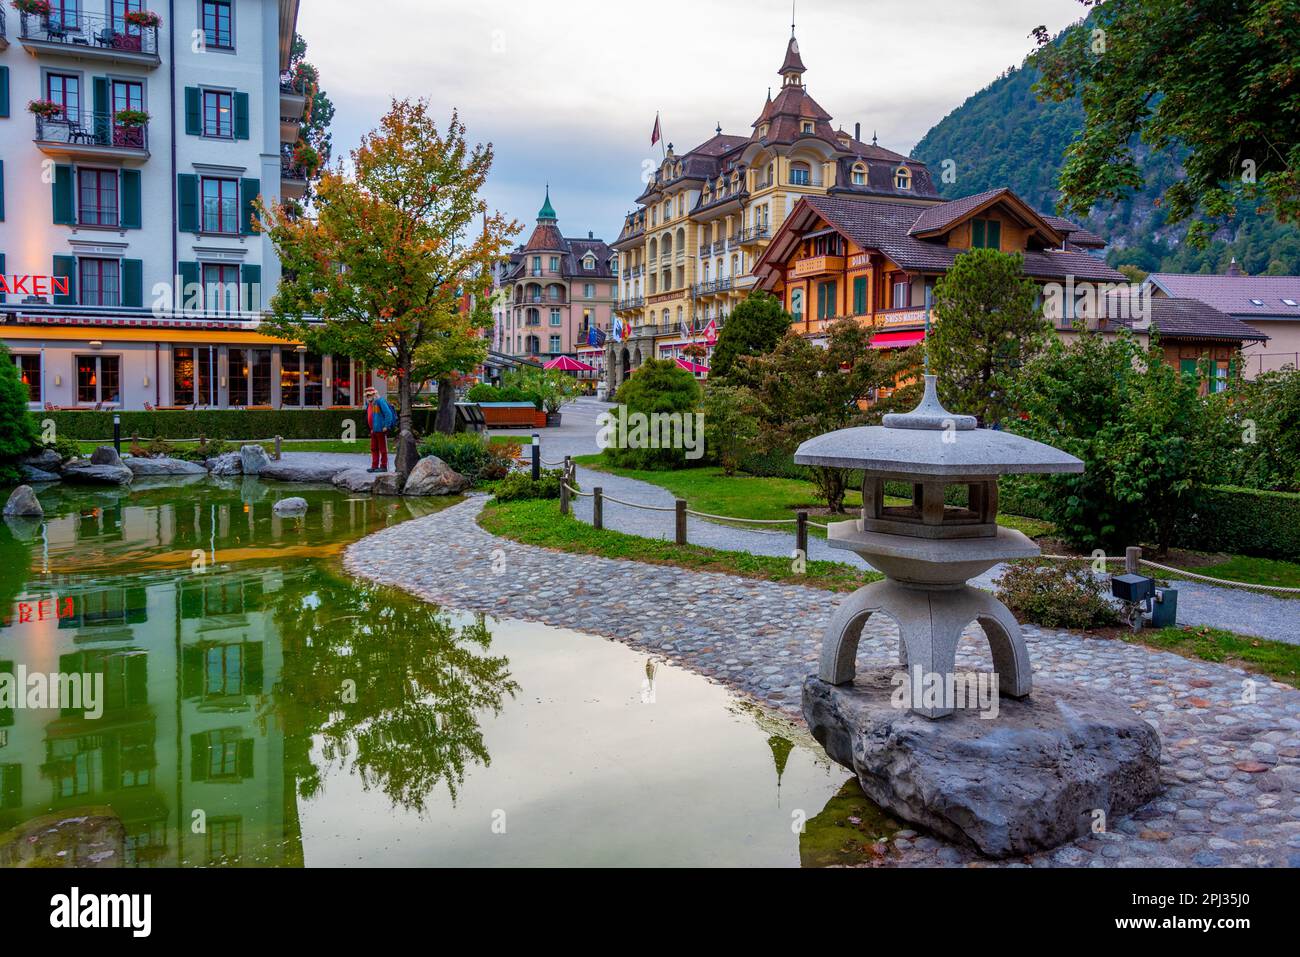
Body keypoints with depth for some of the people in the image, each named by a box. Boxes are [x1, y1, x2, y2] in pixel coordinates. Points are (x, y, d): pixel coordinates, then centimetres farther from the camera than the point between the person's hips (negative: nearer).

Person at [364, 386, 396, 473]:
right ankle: (374, 466, 15)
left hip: (381, 430, -9)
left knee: (383, 449, -2)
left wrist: (386, 426, -19)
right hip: (373, 430, 9)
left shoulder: (380, 401, -11)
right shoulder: (369, 404, 16)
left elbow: (388, 414, -17)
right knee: (374, 449, 10)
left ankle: (383, 466, 2)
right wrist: (371, 428, 20)